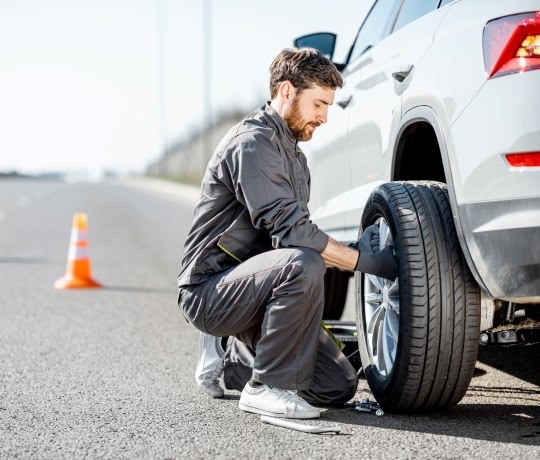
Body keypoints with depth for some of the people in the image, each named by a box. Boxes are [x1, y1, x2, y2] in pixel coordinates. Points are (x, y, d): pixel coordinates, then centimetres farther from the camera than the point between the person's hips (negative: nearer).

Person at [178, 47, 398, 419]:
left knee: (339, 386, -1)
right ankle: (267, 387, -23)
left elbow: (294, 234, 18)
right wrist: (364, 261, -19)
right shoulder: (253, 142, -15)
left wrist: (353, 251, 1)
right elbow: (290, 229, -24)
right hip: (210, 291, -9)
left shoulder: (293, 155, 18)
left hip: (247, 284, 9)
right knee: (301, 265, -37)